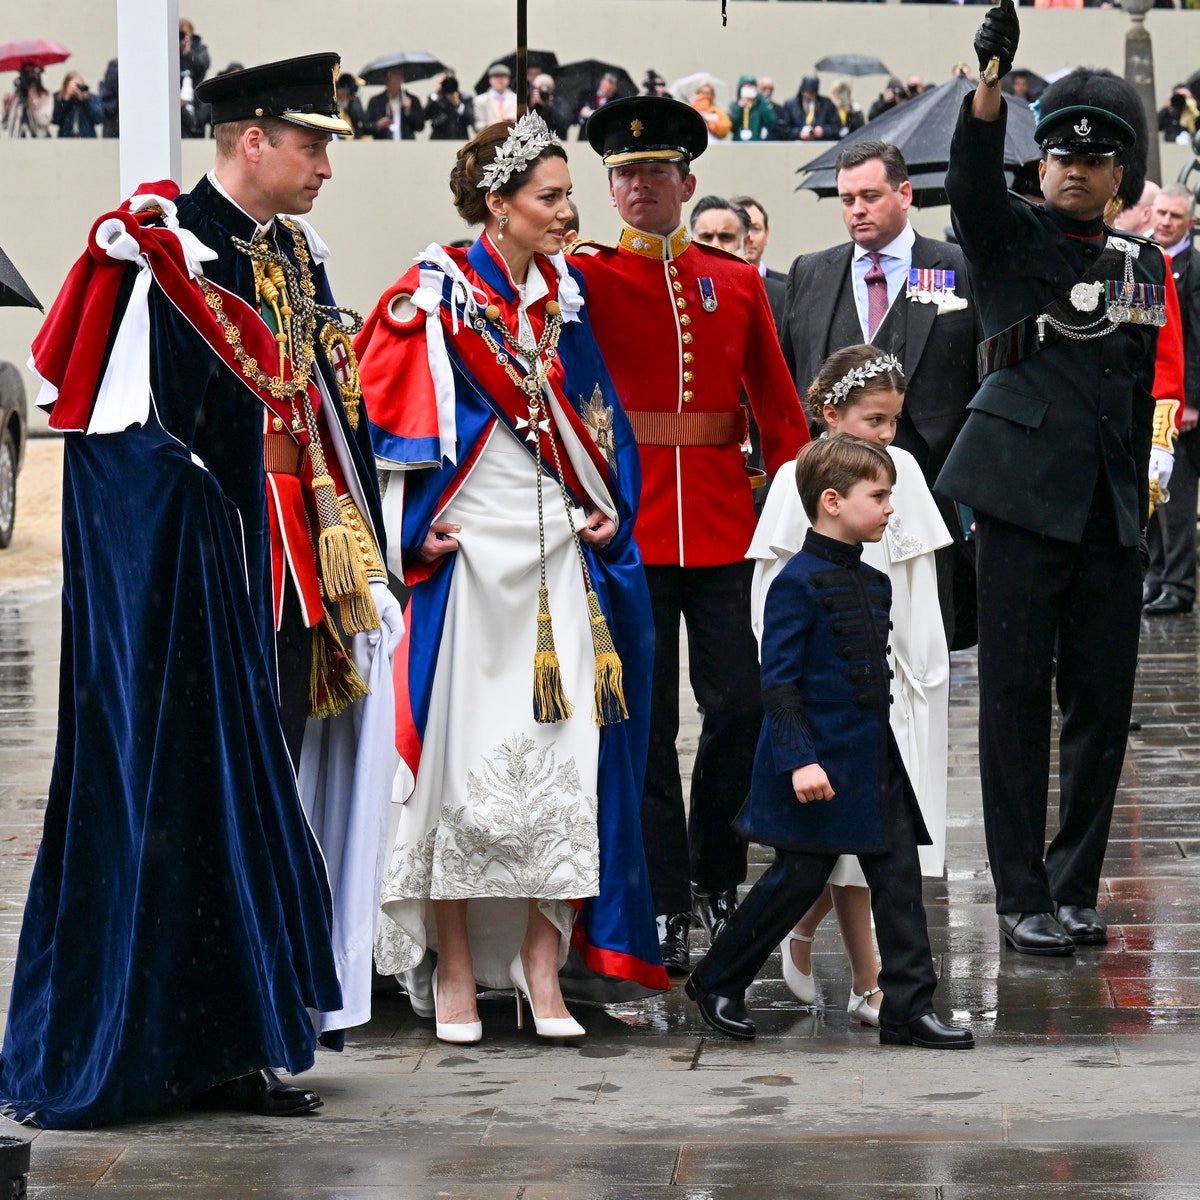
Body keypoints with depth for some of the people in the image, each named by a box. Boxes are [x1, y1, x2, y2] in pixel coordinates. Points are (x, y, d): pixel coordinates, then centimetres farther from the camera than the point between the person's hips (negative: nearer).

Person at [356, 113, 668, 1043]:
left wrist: (609, 509, 7)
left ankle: (542, 963, 6)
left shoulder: (565, 293, 12)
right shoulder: (437, 297, -5)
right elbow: (391, 405, -5)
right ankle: (455, 969, 7)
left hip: (561, 552, 5)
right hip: (471, 553, -5)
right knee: (463, 752, -2)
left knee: (564, 756, 1)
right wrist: (419, 531, -10)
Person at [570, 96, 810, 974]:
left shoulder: (737, 283, 10)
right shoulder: (586, 277, 4)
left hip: (723, 530, 2)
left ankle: (716, 872, 21)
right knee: (645, 725, 1)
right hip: (628, 530, -2)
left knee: (742, 705, 0)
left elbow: (779, 406, 10)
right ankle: (666, 906, 8)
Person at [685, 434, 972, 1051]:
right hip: (819, 762, -8)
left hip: (874, 762, 8)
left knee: (899, 875, 2)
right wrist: (799, 760, -23)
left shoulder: (874, 583, 11)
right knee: (798, 879, 1)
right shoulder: (798, 583, -14)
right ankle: (715, 982, 18)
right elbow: (777, 679, -16)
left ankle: (909, 1006, 5)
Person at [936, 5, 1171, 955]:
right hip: (1026, 498, -5)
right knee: (1016, 700, -3)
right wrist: (992, 77, -35)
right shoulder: (1010, 238, 2)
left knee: (1103, 703, 5)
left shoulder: (1143, 265, 16)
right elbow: (971, 178, -19)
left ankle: (1075, 889, 16)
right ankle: (1023, 900, 3)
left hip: (1111, 516, 5)